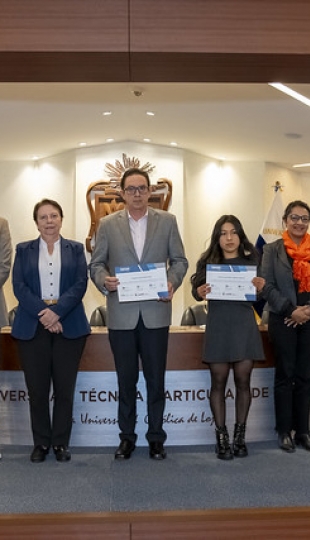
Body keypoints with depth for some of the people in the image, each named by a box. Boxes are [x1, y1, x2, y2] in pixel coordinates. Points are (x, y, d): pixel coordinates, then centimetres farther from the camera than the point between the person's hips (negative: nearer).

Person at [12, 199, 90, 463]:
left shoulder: (75, 249, 11)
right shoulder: (24, 250, 12)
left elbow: (80, 284, -1)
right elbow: (19, 286, 0)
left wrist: (57, 311, -15)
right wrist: (43, 312, -14)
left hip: (68, 326, 0)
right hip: (32, 327, 0)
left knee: (65, 389, 2)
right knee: (37, 389, 3)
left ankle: (61, 443, 16)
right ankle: (41, 442, 17)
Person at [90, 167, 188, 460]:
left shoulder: (167, 221, 4)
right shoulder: (108, 224, 4)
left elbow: (179, 260, 5)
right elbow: (96, 263, 5)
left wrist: (172, 283, -13)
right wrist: (104, 280, -16)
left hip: (156, 312, 0)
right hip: (121, 314, 0)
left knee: (156, 379, 7)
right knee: (126, 380, 11)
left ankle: (156, 437, 23)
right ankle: (127, 436, 25)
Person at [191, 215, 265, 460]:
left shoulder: (251, 260, 5)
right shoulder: (208, 262, 3)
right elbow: (196, 289, 2)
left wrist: (260, 288, -16)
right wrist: (200, 293, -21)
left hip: (244, 326, 1)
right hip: (218, 327, -1)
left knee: (243, 381, 5)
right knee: (219, 382, 3)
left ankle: (240, 436, 18)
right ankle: (222, 438, 13)